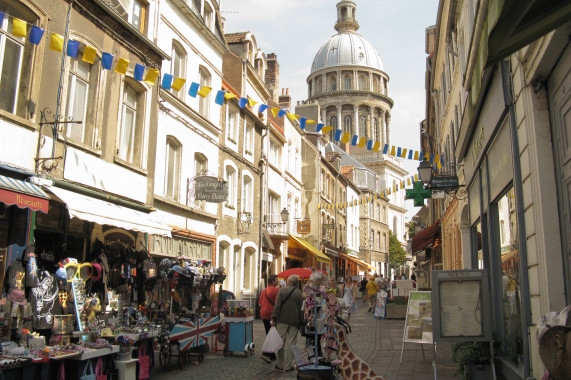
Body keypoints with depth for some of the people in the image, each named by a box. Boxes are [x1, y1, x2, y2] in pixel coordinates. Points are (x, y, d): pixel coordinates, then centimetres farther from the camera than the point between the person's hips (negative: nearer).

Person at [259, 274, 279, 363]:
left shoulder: (264, 291, 11)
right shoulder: (276, 290, -12)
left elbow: (260, 304, 13)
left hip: (264, 315, 8)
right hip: (272, 315, -8)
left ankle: (272, 355, 19)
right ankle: (266, 353, -13)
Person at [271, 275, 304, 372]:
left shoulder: (282, 290, -3)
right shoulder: (300, 293, -1)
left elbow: (277, 305, -7)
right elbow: (301, 309, 0)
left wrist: (273, 318, -2)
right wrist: (301, 323, 6)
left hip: (282, 320, 0)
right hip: (294, 321, 0)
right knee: (290, 343, 4)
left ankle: (280, 364, 15)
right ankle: (287, 366, 7)